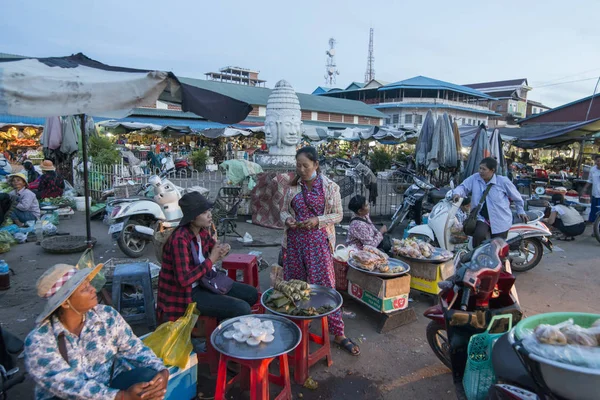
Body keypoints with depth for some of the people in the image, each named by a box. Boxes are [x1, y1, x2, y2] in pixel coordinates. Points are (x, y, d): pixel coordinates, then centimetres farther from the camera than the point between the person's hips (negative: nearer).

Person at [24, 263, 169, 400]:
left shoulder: (107, 316, -5)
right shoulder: (38, 341, -15)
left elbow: (133, 347, -1)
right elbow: (66, 384, -24)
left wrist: (161, 371, -20)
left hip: (111, 385, 3)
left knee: (149, 377, -26)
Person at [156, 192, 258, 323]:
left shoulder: (203, 231, -2)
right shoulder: (179, 239, -27)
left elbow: (214, 247, 19)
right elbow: (184, 280, -31)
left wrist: (222, 250, -6)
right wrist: (211, 260, -24)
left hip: (203, 282, 9)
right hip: (185, 293, -9)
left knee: (252, 294, 9)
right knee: (242, 309, -19)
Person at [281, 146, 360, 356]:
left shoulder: (330, 187, -3)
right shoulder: (292, 187, 5)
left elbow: (338, 214, -1)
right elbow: (284, 210, 12)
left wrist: (317, 220, -16)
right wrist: (287, 219, -11)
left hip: (318, 242, -3)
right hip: (294, 241, 4)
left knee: (325, 285, -3)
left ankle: (339, 334, 8)